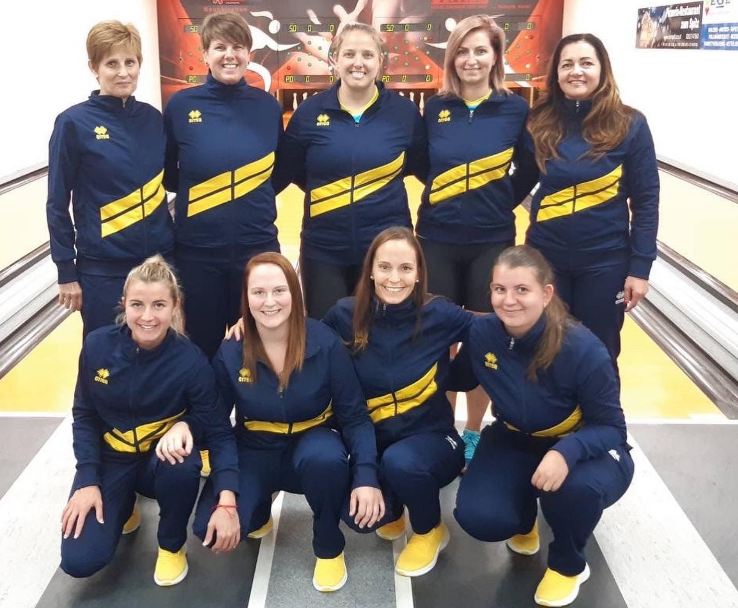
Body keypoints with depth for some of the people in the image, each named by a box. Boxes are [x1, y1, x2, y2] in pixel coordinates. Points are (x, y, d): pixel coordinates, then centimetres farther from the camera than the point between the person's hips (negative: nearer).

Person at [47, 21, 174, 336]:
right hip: (103, 267, -4)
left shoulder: (152, 118, 4)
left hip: (159, 258, 4)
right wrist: (66, 272, -6)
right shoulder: (74, 122, -8)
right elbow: (57, 204, -5)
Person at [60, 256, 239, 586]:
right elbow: (84, 416, -2)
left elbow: (218, 432, -19)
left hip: (163, 460, -1)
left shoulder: (191, 360, -20)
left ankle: (172, 545, -5)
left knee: (182, 463, -38)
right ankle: (124, 506, 19)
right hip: (110, 458, 1)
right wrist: (88, 481, -11)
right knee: (79, 561, -16)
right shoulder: (98, 345, -15)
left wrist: (227, 501, -32)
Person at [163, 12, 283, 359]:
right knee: (202, 348, 12)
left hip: (257, 247, 1)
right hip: (197, 250, -1)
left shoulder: (268, 107, 1)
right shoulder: (181, 105, -4)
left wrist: (253, 195, 4)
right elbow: (166, 174, 7)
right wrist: (197, 190, 0)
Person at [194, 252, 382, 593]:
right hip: (256, 452, 1)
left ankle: (329, 549, -7)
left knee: (327, 458, -38)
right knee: (211, 527, -22)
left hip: (311, 443, -1)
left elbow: (354, 415, -14)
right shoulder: (230, 352, -14)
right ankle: (259, 510, 17)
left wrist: (366, 475, -27)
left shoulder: (325, 343, -18)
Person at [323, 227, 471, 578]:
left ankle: (430, 531, 2)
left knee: (400, 461, -35)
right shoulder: (346, 316, -8)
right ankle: (392, 511, 19)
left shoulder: (439, 315, -13)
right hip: (372, 442, 2)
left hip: (431, 438, -1)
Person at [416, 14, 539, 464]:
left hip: (492, 243, -1)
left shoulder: (515, 109, -3)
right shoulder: (435, 109, 0)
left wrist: (501, 205, 0)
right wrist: (444, 200, 2)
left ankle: (473, 433, 25)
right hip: (437, 240, 1)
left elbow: (530, 172, 6)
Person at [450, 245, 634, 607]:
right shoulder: (481, 333, -17)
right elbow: (460, 381, 5)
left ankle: (568, 565, 0)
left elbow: (611, 427, -22)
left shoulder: (582, 349, -28)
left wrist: (566, 452, -42)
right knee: (478, 517, -22)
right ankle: (524, 519, 20)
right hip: (515, 442, 3)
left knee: (575, 486, -38)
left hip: (585, 447, -3)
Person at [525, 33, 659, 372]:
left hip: (605, 261, -2)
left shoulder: (629, 125, -8)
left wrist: (640, 266, -9)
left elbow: (646, 200, -5)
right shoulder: (540, 122, -2)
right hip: (546, 257, 2)